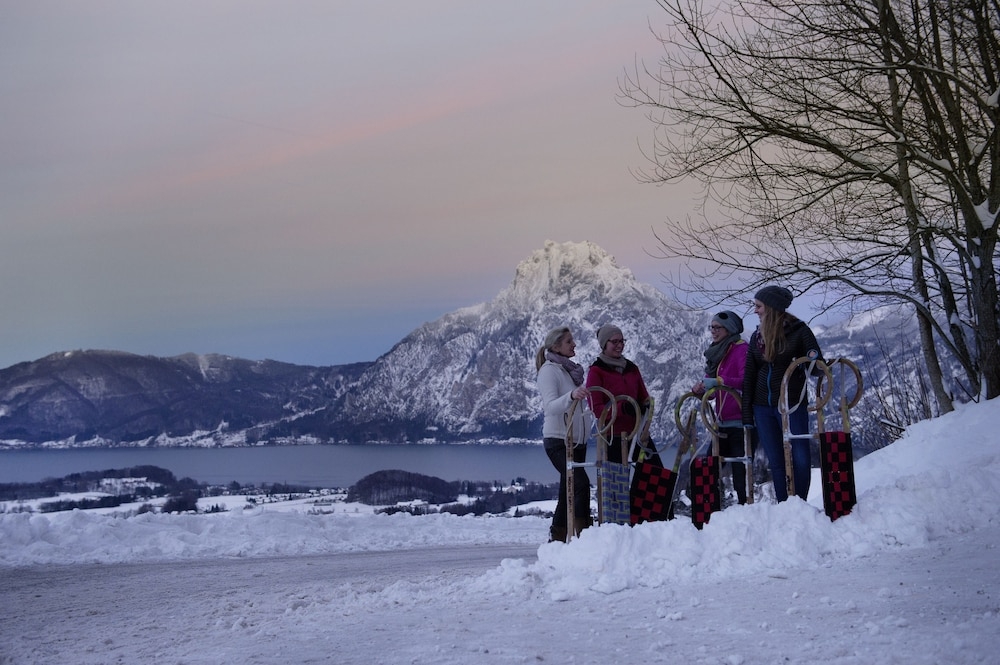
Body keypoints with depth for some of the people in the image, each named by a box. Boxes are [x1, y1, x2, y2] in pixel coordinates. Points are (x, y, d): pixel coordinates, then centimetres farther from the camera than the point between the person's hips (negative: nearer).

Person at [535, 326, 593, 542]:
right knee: (581, 484, -22)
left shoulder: (572, 370, 16)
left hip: (577, 440, 8)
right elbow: (551, 406, -25)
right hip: (558, 440, -8)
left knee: (569, 492, 8)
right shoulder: (549, 370, -9)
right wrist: (571, 396, -40)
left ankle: (557, 539, 15)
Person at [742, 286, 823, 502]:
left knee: (799, 458, -5)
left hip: (792, 404, -4)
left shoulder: (798, 331, -3)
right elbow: (749, 377, 12)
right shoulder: (757, 337, 10)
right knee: (776, 461, 5)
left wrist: (813, 361, -28)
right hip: (763, 407, 5)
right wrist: (747, 414, 7)